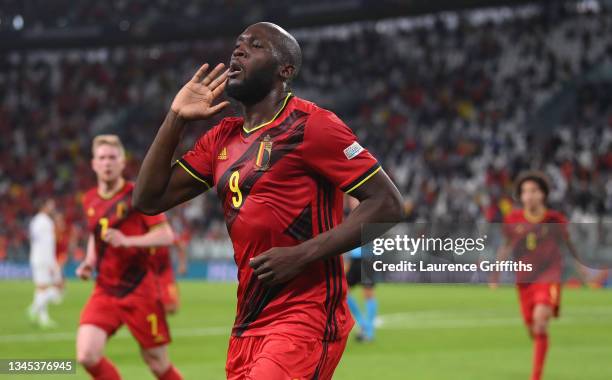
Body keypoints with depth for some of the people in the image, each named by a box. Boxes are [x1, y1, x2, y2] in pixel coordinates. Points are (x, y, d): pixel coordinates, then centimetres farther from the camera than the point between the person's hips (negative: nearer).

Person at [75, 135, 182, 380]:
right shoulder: (90, 200, 10)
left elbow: (166, 235, -12)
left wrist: (127, 240, -24)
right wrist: (88, 263, 9)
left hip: (139, 290, -4)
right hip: (104, 291, 4)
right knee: (86, 355, -15)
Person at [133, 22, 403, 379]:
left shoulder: (310, 125, -7)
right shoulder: (222, 139, 15)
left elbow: (387, 204, -11)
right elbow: (149, 199, 16)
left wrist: (302, 255, -17)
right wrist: (176, 119, 6)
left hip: (305, 319, -8)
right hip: (248, 323, 8)